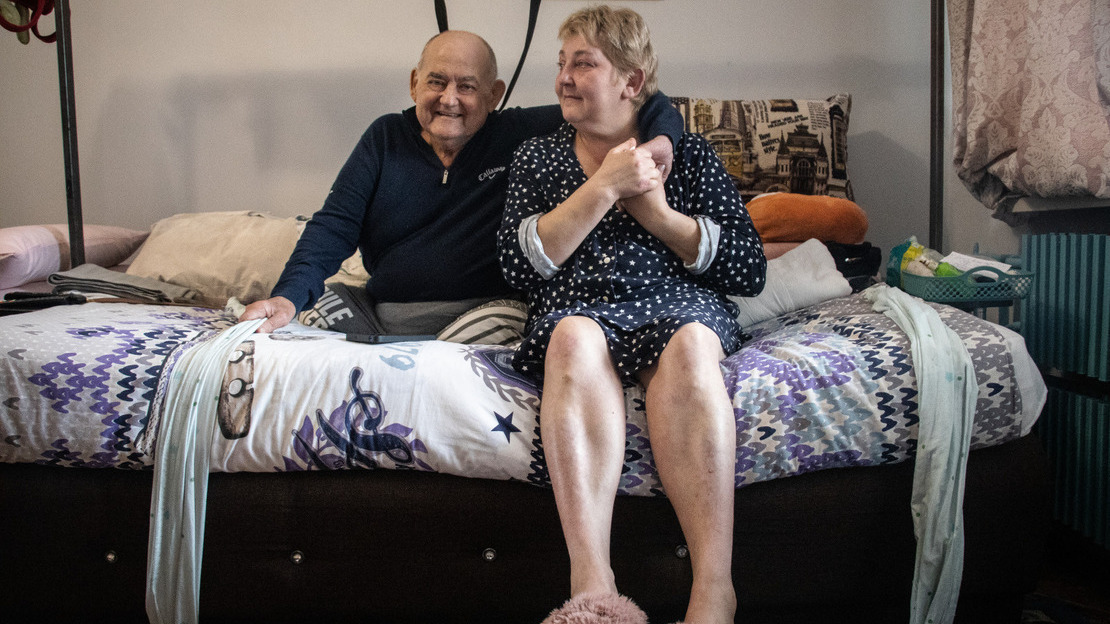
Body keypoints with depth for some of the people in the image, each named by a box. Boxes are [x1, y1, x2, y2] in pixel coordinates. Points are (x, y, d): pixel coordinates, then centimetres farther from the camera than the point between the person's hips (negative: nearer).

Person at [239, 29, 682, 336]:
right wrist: (289, 295, -15)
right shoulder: (386, 138, 11)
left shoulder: (521, 135, 2)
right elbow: (334, 227, 3)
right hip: (378, 311, 3)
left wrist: (660, 138, -20)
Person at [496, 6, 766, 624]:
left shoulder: (688, 153, 18)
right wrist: (604, 187, -3)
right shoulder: (537, 157, 21)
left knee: (688, 343, -36)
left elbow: (750, 271, 9)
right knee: (575, 337, -36)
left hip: (679, 303, 0)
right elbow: (520, 265, 2)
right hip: (576, 307, 1)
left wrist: (658, 212, -1)